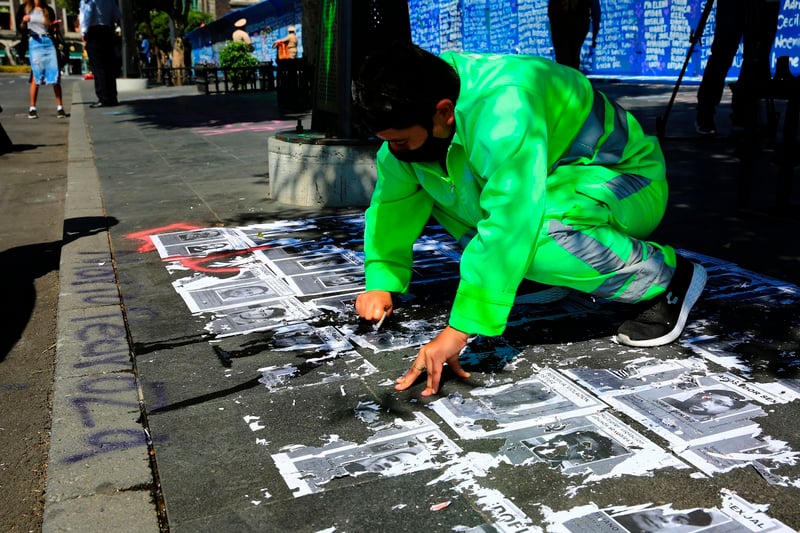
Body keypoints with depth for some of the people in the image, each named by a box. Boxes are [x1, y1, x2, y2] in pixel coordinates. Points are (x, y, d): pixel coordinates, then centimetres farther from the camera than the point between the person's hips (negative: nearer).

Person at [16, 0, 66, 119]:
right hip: (34, 42, -2)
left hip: (48, 42, 2)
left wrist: (55, 27, -4)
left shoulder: (48, 10, 14)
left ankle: (60, 107, -4)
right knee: (36, 77, -8)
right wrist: (24, 21, -11)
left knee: (55, 76, -6)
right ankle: (32, 108, -3)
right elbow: (20, 28, 9)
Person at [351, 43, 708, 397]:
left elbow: (508, 225, -43)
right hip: (556, 177, 8)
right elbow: (394, 197, -5)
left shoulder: (503, 107, -36)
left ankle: (667, 277, -12)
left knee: (529, 230, -38)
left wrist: (459, 330, -42)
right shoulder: (420, 110, -12)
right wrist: (382, 281, -13)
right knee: (425, 182, -4)